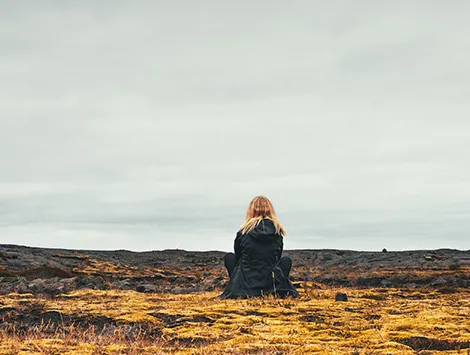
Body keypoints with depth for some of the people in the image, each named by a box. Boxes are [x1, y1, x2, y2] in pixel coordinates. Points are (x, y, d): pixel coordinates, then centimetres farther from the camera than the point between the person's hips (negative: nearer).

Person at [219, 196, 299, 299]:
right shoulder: (278, 231, 0)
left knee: (229, 257, 24)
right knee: (286, 260, 28)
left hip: (246, 286, -1)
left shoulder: (243, 232, -4)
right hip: (271, 285, 1)